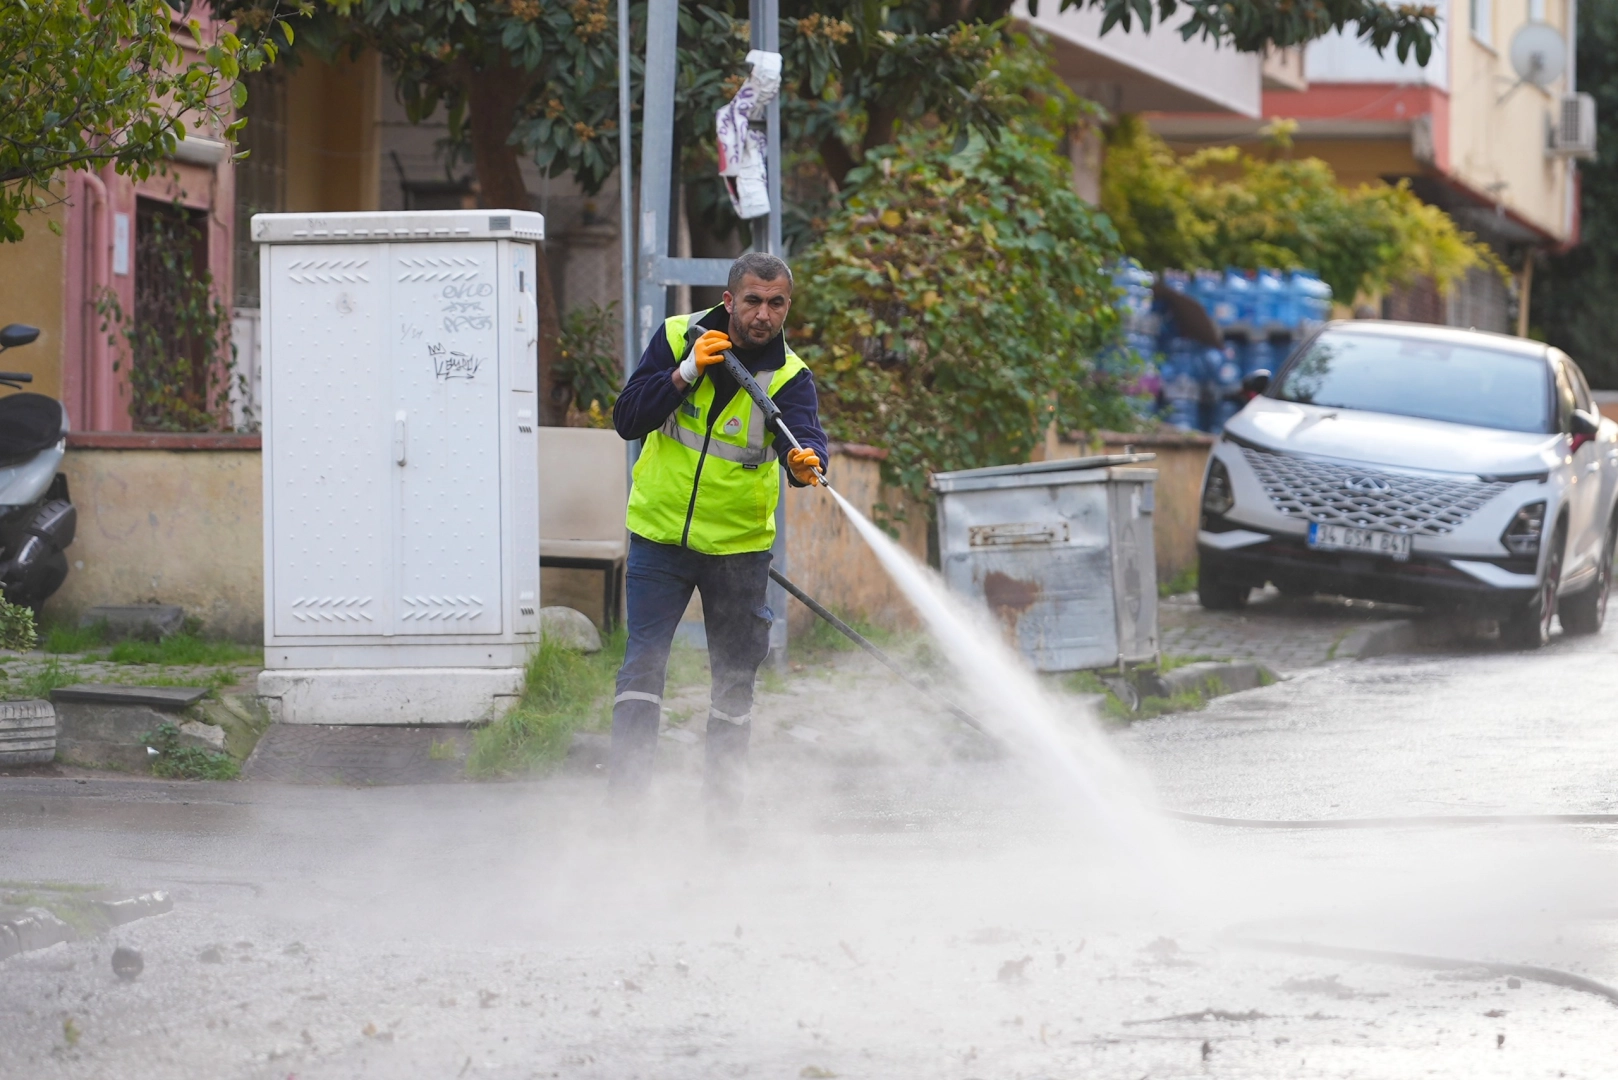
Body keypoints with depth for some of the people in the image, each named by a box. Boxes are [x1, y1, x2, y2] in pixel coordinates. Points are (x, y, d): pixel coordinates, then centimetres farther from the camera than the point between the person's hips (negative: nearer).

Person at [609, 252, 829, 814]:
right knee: (644, 662, -11)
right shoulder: (678, 337, -7)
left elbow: (804, 433, -29)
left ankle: (724, 803, 20)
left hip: (739, 546, 0)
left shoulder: (789, 377, -11)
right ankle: (624, 793, -11)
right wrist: (685, 373, -25)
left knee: (735, 677, 8)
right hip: (659, 532, 0)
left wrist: (805, 460, -53)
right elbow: (627, 419, -11)